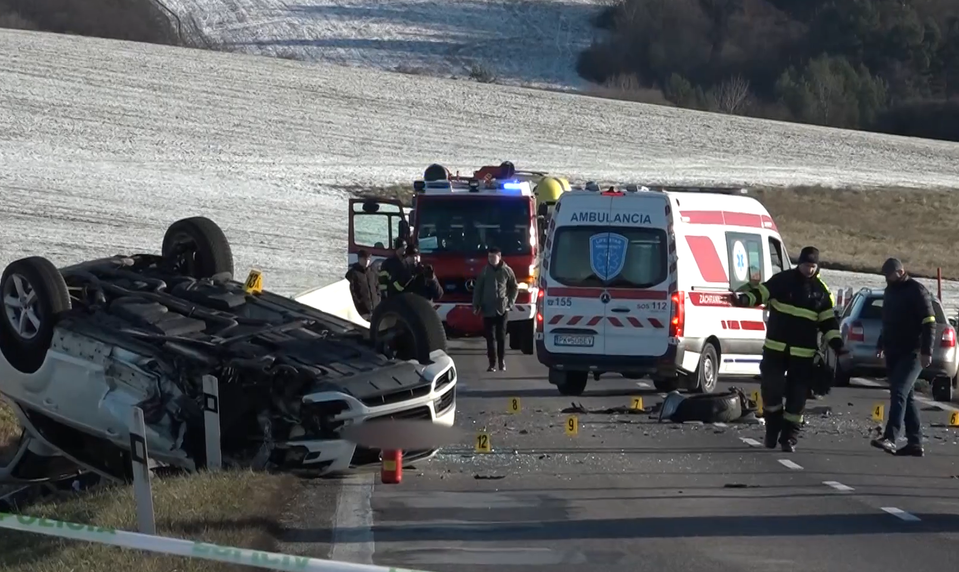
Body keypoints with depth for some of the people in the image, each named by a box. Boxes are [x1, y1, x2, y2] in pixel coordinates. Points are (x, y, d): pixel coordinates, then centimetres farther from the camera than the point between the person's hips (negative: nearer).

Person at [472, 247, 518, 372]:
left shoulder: (507, 271, 2)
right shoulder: (484, 271, 4)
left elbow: (515, 288, 10)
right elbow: (477, 289, 8)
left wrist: (510, 303, 1)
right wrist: (476, 305, 1)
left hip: (502, 309, -1)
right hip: (487, 310, 1)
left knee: (501, 336, 0)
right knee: (490, 337, 0)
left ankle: (502, 362, 7)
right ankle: (492, 363, 2)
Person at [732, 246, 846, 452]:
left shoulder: (821, 291, 5)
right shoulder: (782, 280, 1)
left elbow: (828, 321, 8)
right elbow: (761, 293, -1)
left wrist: (836, 343, -4)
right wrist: (744, 298, -21)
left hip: (803, 352, 1)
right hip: (776, 347, -1)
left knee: (797, 395, -1)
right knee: (771, 388, -5)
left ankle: (789, 437, 7)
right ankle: (772, 431, 12)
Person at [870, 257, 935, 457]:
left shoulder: (917, 291, -9)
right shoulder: (890, 291, 17)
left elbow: (929, 323, -13)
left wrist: (926, 351, -20)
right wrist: (881, 344, 25)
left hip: (912, 353, -9)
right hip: (894, 353, 9)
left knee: (899, 393, -19)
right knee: (907, 397, 8)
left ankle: (890, 438, -28)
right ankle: (915, 442, 9)